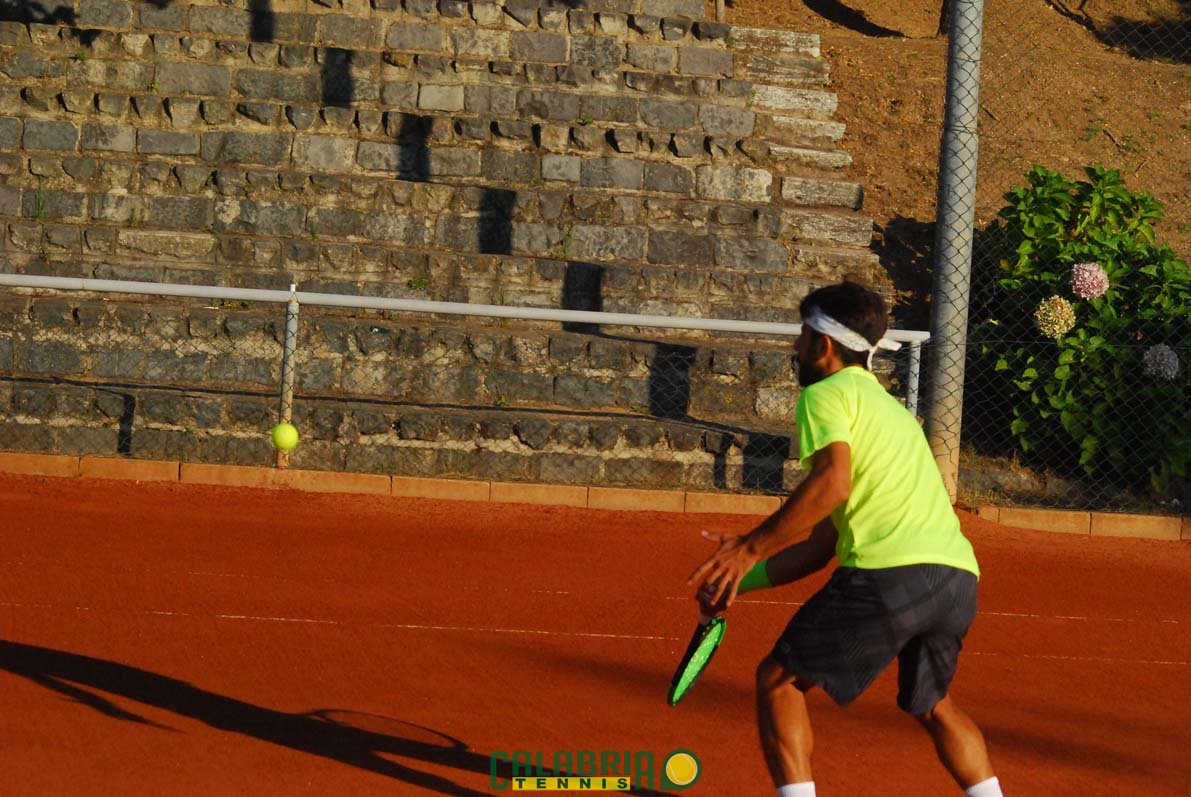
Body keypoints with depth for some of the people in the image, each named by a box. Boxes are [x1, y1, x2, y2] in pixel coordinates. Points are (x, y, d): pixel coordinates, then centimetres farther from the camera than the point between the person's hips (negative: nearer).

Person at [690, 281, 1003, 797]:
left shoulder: (825, 395, 5)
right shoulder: (889, 408, 31)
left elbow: (832, 484, -15)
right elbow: (824, 541, 27)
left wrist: (751, 547, -11)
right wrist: (744, 577, 24)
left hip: (892, 574, -8)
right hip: (958, 579, 8)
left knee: (779, 679, 7)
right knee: (932, 705, 28)